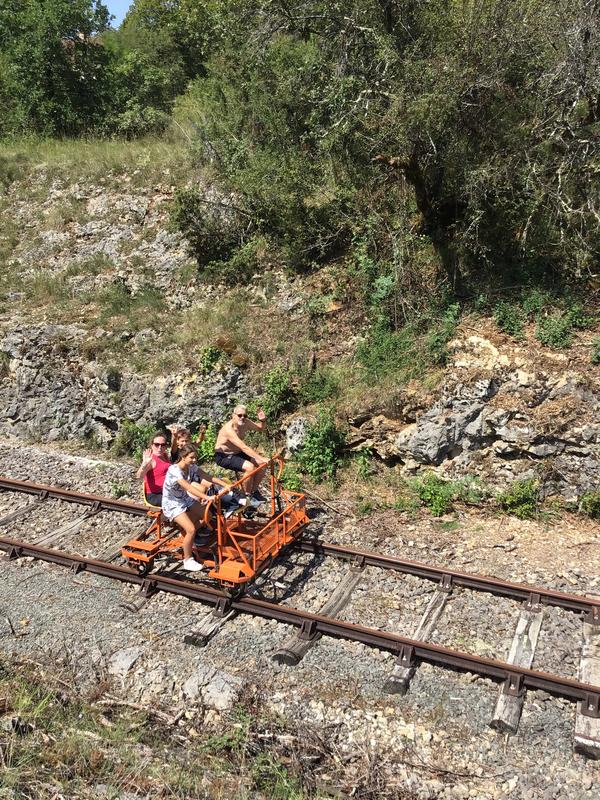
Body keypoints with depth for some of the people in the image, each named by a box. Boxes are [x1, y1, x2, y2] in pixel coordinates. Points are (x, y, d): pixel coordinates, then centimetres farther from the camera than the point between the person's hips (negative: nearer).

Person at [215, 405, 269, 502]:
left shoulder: (246, 423, -7)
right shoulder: (229, 428, -30)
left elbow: (260, 428, 13)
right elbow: (244, 447, -38)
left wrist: (262, 420, -11)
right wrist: (262, 458, -42)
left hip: (237, 453, 8)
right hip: (223, 456, -8)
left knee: (262, 464, -7)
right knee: (249, 467, -29)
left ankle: (254, 491, 10)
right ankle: (247, 495, -10)